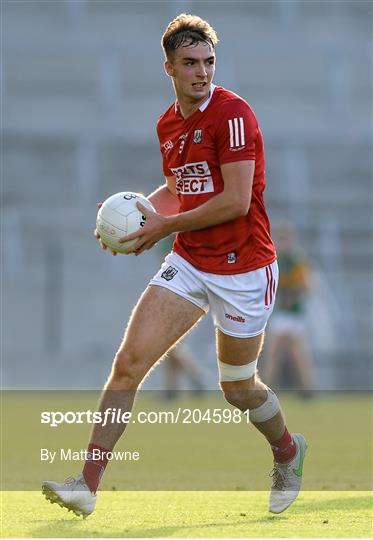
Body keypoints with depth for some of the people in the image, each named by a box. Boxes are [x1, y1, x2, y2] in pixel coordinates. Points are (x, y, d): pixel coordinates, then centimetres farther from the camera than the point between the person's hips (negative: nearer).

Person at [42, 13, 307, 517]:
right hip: (188, 263, 6)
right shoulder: (168, 124, 7)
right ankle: (87, 484, -7)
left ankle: (288, 452, 41)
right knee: (129, 361, -9)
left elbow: (236, 201, -21)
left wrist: (167, 226, -14)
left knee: (238, 388, 9)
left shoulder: (232, 113, -16)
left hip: (242, 269, -6)